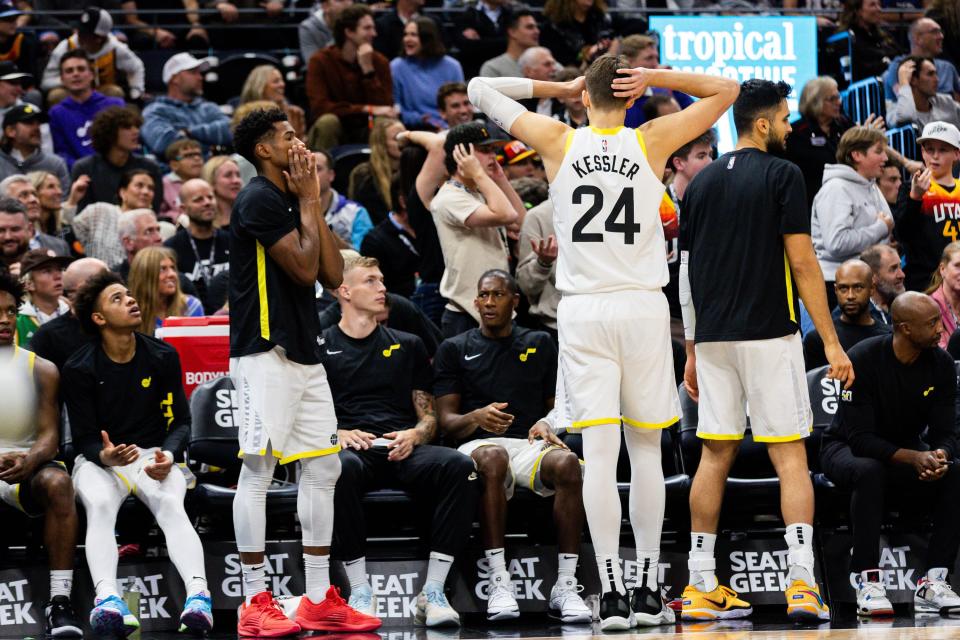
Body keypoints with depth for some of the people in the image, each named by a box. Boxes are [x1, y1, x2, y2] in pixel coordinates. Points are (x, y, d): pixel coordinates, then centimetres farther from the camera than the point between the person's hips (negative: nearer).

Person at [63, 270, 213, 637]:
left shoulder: (163, 357, 2)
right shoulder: (78, 369, -5)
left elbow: (181, 421, 5)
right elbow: (84, 439, -4)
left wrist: (168, 456, -18)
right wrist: (105, 457, -29)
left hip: (153, 456, 1)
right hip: (99, 459, -1)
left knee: (171, 505, -33)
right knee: (100, 506, -36)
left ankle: (198, 595, -55)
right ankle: (107, 599, -57)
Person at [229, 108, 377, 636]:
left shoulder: (291, 199, 18)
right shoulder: (260, 200, -10)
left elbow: (332, 275, 12)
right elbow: (304, 268, -15)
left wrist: (315, 205, 8)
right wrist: (308, 201, -5)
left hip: (304, 354, 10)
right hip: (265, 354, -10)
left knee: (321, 468, 8)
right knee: (259, 469, -8)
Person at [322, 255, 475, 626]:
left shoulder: (407, 346, 25)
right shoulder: (321, 347, 16)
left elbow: (429, 415, 22)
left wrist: (415, 435, -2)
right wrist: (336, 434, -10)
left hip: (402, 452, 3)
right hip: (351, 449, -3)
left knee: (459, 466, -31)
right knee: (341, 469, -41)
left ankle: (432, 591, -31)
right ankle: (360, 591, -35)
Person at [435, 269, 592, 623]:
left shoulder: (540, 344, 22)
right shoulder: (454, 349, 17)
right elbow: (447, 421, 8)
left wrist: (546, 424, -5)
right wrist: (477, 418, -15)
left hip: (531, 444, 2)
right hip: (478, 444, -2)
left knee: (567, 462, -35)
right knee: (493, 458, -41)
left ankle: (565, 585, -35)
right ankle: (499, 582, -43)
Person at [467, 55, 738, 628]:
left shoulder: (559, 141, 2)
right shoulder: (653, 142, 1)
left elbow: (481, 90, 12)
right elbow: (726, 90, 10)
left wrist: (557, 87, 15)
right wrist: (654, 78, 2)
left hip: (583, 311, 0)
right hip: (643, 307, 0)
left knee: (600, 455, -4)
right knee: (646, 452, 10)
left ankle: (613, 593, -13)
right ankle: (648, 590, 12)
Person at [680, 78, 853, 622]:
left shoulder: (702, 183, 12)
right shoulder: (782, 175, -5)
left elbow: (688, 273, 13)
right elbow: (802, 262, -11)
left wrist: (693, 351, 19)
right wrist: (832, 342, -8)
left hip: (713, 338, 5)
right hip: (769, 333, -5)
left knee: (716, 456, 10)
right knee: (790, 457, -3)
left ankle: (702, 586, 10)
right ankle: (803, 584, -13)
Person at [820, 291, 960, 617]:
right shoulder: (864, 358, -24)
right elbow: (860, 438, -26)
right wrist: (914, 458, -39)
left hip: (907, 448, 5)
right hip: (846, 448, -5)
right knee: (869, 472, -39)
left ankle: (933, 582, -23)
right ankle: (868, 581, -36)